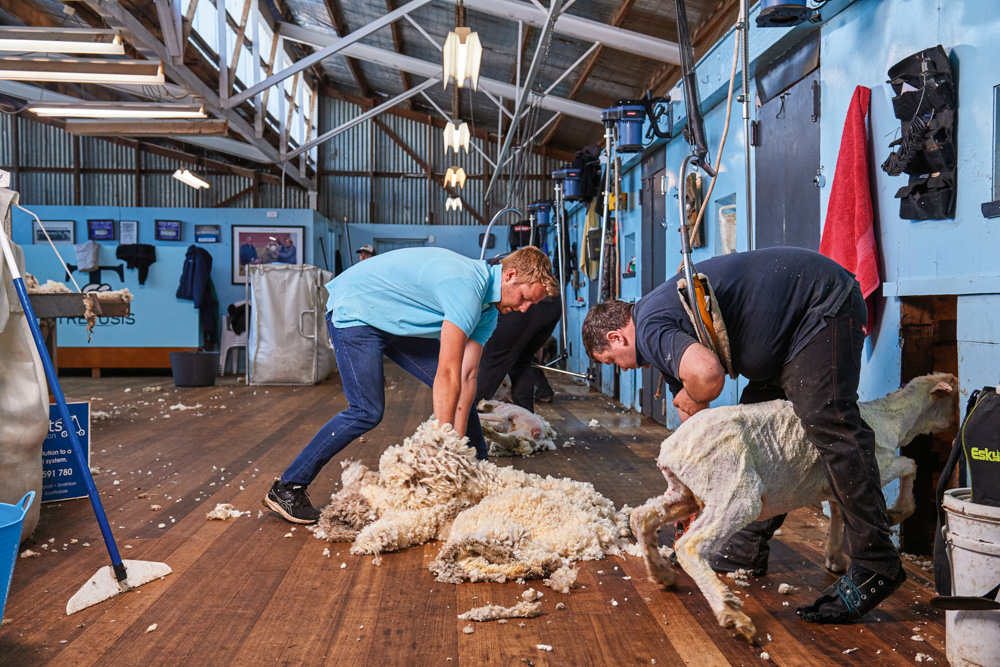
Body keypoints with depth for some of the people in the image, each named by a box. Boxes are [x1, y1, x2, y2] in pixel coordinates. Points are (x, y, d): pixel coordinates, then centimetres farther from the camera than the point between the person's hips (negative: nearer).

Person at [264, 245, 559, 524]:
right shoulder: (466, 286, -32)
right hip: (354, 311, -9)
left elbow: (466, 376, -5)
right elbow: (447, 374, -31)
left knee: (458, 392, 3)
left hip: (399, 322, 9)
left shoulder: (487, 311, -1)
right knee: (367, 412, -17)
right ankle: (286, 489, -6)